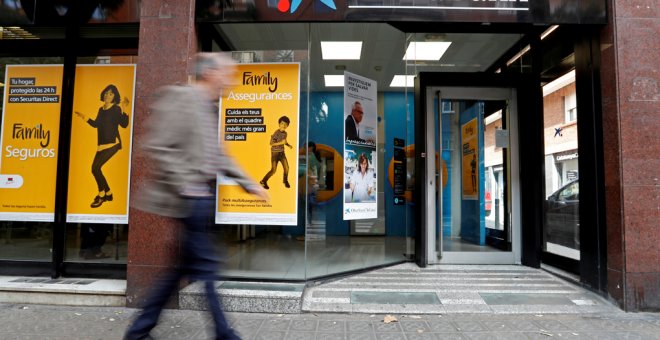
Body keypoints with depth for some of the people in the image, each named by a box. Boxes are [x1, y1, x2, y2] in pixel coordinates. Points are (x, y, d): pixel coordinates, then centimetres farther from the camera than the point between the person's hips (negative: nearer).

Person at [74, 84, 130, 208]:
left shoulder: (116, 109, -7)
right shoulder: (101, 109, 13)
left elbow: (124, 124, -21)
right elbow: (96, 124, 24)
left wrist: (124, 110, -29)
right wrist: (85, 117, 17)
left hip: (113, 143, -8)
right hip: (102, 144, 8)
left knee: (95, 167, -15)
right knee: (95, 169, 9)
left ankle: (101, 195, 1)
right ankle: (108, 194, 23)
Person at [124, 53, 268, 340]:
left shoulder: (210, 109, 17)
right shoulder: (179, 97, -11)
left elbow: (218, 157, 19)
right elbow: (157, 147, -17)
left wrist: (250, 185, 15)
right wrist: (185, 185, -19)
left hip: (202, 199, 10)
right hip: (187, 200, -9)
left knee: (185, 266, 15)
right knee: (204, 266, 0)